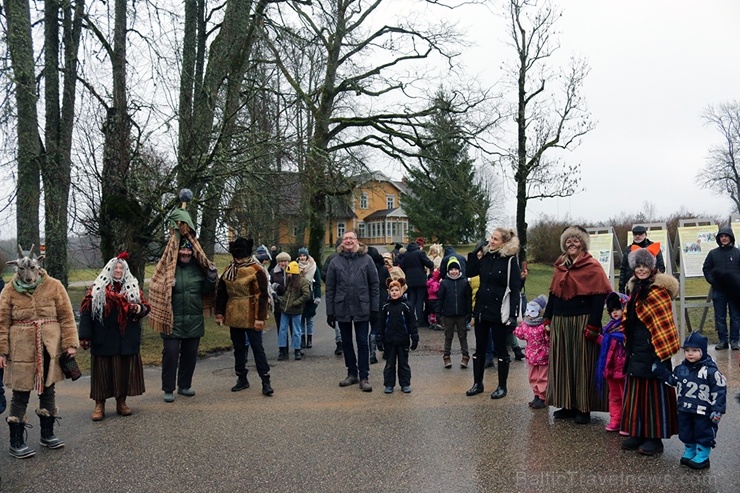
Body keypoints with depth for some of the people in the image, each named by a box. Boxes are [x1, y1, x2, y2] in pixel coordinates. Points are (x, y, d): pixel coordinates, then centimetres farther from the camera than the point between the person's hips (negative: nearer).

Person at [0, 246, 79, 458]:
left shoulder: (54, 286, -1)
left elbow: (66, 317, 0)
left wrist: (70, 343, -6)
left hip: (50, 349, 2)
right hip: (21, 350, -1)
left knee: (48, 390, 12)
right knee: (20, 394, 2)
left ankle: (47, 434, 27)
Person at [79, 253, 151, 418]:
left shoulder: (133, 288, 9)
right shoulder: (97, 288, 2)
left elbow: (145, 307, 10)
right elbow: (86, 312, -1)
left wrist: (138, 308, -15)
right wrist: (85, 336, -9)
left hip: (126, 339, 2)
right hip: (103, 339, -2)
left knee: (124, 370, 7)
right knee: (102, 371, 3)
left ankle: (121, 402, 20)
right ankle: (99, 405, 14)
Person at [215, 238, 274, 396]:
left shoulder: (256, 270, -12)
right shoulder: (229, 270, 6)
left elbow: (262, 295, -15)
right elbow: (221, 292, 12)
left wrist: (259, 317, -18)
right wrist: (219, 313, 9)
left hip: (251, 317, -6)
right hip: (234, 316, 6)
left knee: (257, 348, -3)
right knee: (238, 348, 14)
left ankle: (266, 382, 1)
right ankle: (242, 379, 26)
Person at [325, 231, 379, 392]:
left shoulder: (366, 259, -1)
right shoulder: (335, 262, 2)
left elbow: (374, 286, 0)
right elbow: (330, 289, 3)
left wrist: (374, 309, -4)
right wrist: (330, 312, -1)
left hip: (362, 309, -2)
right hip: (342, 309, 2)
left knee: (363, 343, 3)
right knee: (346, 342, 12)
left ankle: (364, 377, 10)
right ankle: (352, 374, 26)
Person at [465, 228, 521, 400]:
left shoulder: (510, 260, -10)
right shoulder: (486, 256, 7)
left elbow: (514, 289, -13)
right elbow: (470, 273, 10)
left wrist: (513, 315, -18)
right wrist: (474, 253, 0)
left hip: (499, 312, -6)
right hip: (481, 310, 6)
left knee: (500, 349, 6)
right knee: (480, 348, 13)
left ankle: (502, 387, 19)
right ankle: (477, 383, 25)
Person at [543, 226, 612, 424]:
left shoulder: (592, 266, -6)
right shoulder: (560, 266, 13)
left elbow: (599, 297, -12)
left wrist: (593, 326, -18)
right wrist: (548, 320, 12)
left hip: (582, 322, -6)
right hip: (560, 323, 7)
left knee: (582, 364, 0)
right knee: (562, 363, 10)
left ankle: (584, 408, 11)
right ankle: (567, 405, 21)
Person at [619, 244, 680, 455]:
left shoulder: (660, 290, -12)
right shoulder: (635, 288, 12)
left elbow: (665, 324, -15)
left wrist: (662, 352, -18)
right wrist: (629, 346, 19)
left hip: (653, 351, -8)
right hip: (636, 351, 8)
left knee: (654, 392, 1)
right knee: (635, 392, 12)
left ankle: (655, 437, 12)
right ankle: (637, 432, 23)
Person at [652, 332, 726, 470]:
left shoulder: (710, 370, -16)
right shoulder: (681, 369, 2)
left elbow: (719, 391, -14)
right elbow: (673, 381, 16)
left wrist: (717, 410, -15)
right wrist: (661, 372, 1)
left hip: (703, 411, -6)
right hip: (685, 409, 6)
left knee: (703, 434, 7)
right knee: (685, 433, 17)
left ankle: (702, 458, 22)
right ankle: (689, 453, 35)